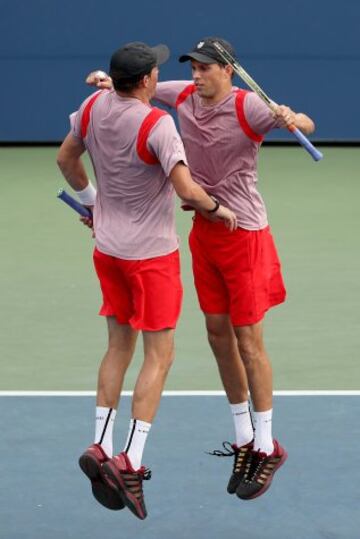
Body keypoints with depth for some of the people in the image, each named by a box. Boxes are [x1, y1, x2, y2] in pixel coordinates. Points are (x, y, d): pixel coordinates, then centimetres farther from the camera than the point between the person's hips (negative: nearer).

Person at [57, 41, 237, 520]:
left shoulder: (94, 107, -2)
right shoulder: (156, 125, -23)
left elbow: (66, 158, 14)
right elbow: (187, 191, -26)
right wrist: (217, 208, -6)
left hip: (108, 246, 7)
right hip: (152, 254, -7)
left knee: (119, 347, 16)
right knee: (159, 356, 0)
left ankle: (100, 448, 10)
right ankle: (130, 463, -7)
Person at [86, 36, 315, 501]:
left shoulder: (247, 107, -19)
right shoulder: (183, 96, 0)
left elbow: (308, 126, -27)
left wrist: (291, 120, -49)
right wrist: (110, 80, -4)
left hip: (244, 234, -6)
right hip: (204, 231, 6)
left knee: (248, 341, -4)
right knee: (218, 335, 10)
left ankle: (266, 448, 6)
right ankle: (244, 440, 23)